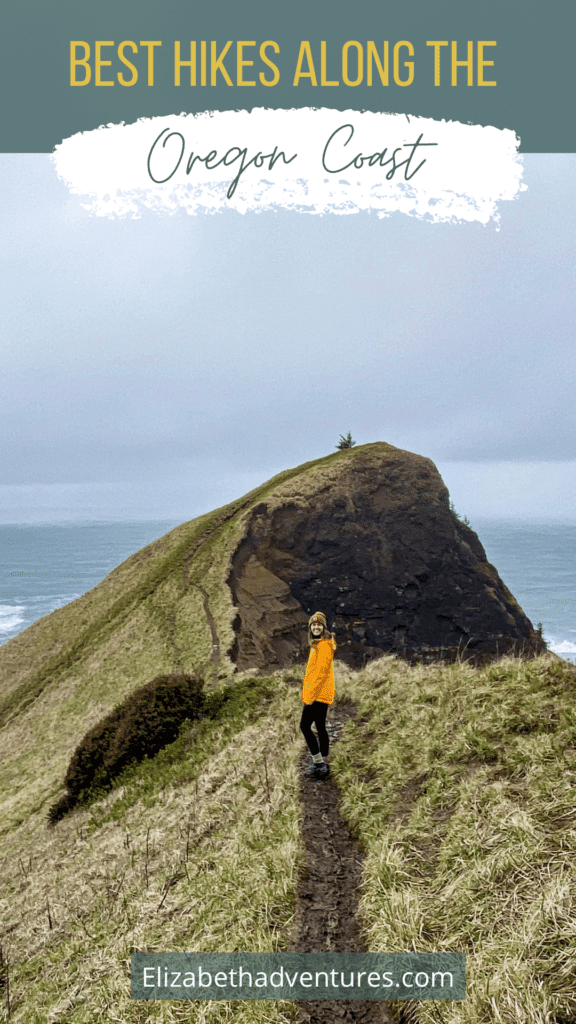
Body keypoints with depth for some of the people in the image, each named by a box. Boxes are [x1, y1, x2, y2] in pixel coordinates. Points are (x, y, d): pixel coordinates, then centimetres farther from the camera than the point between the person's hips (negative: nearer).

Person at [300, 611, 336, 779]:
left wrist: (310, 693, -21)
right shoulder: (317, 645, 17)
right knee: (320, 727, 12)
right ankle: (323, 764, 19)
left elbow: (321, 671, -21)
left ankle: (318, 761, -6)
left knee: (305, 725, -10)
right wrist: (308, 692, 20)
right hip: (321, 694, 10)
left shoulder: (325, 645, -14)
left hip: (319, 694, -10)